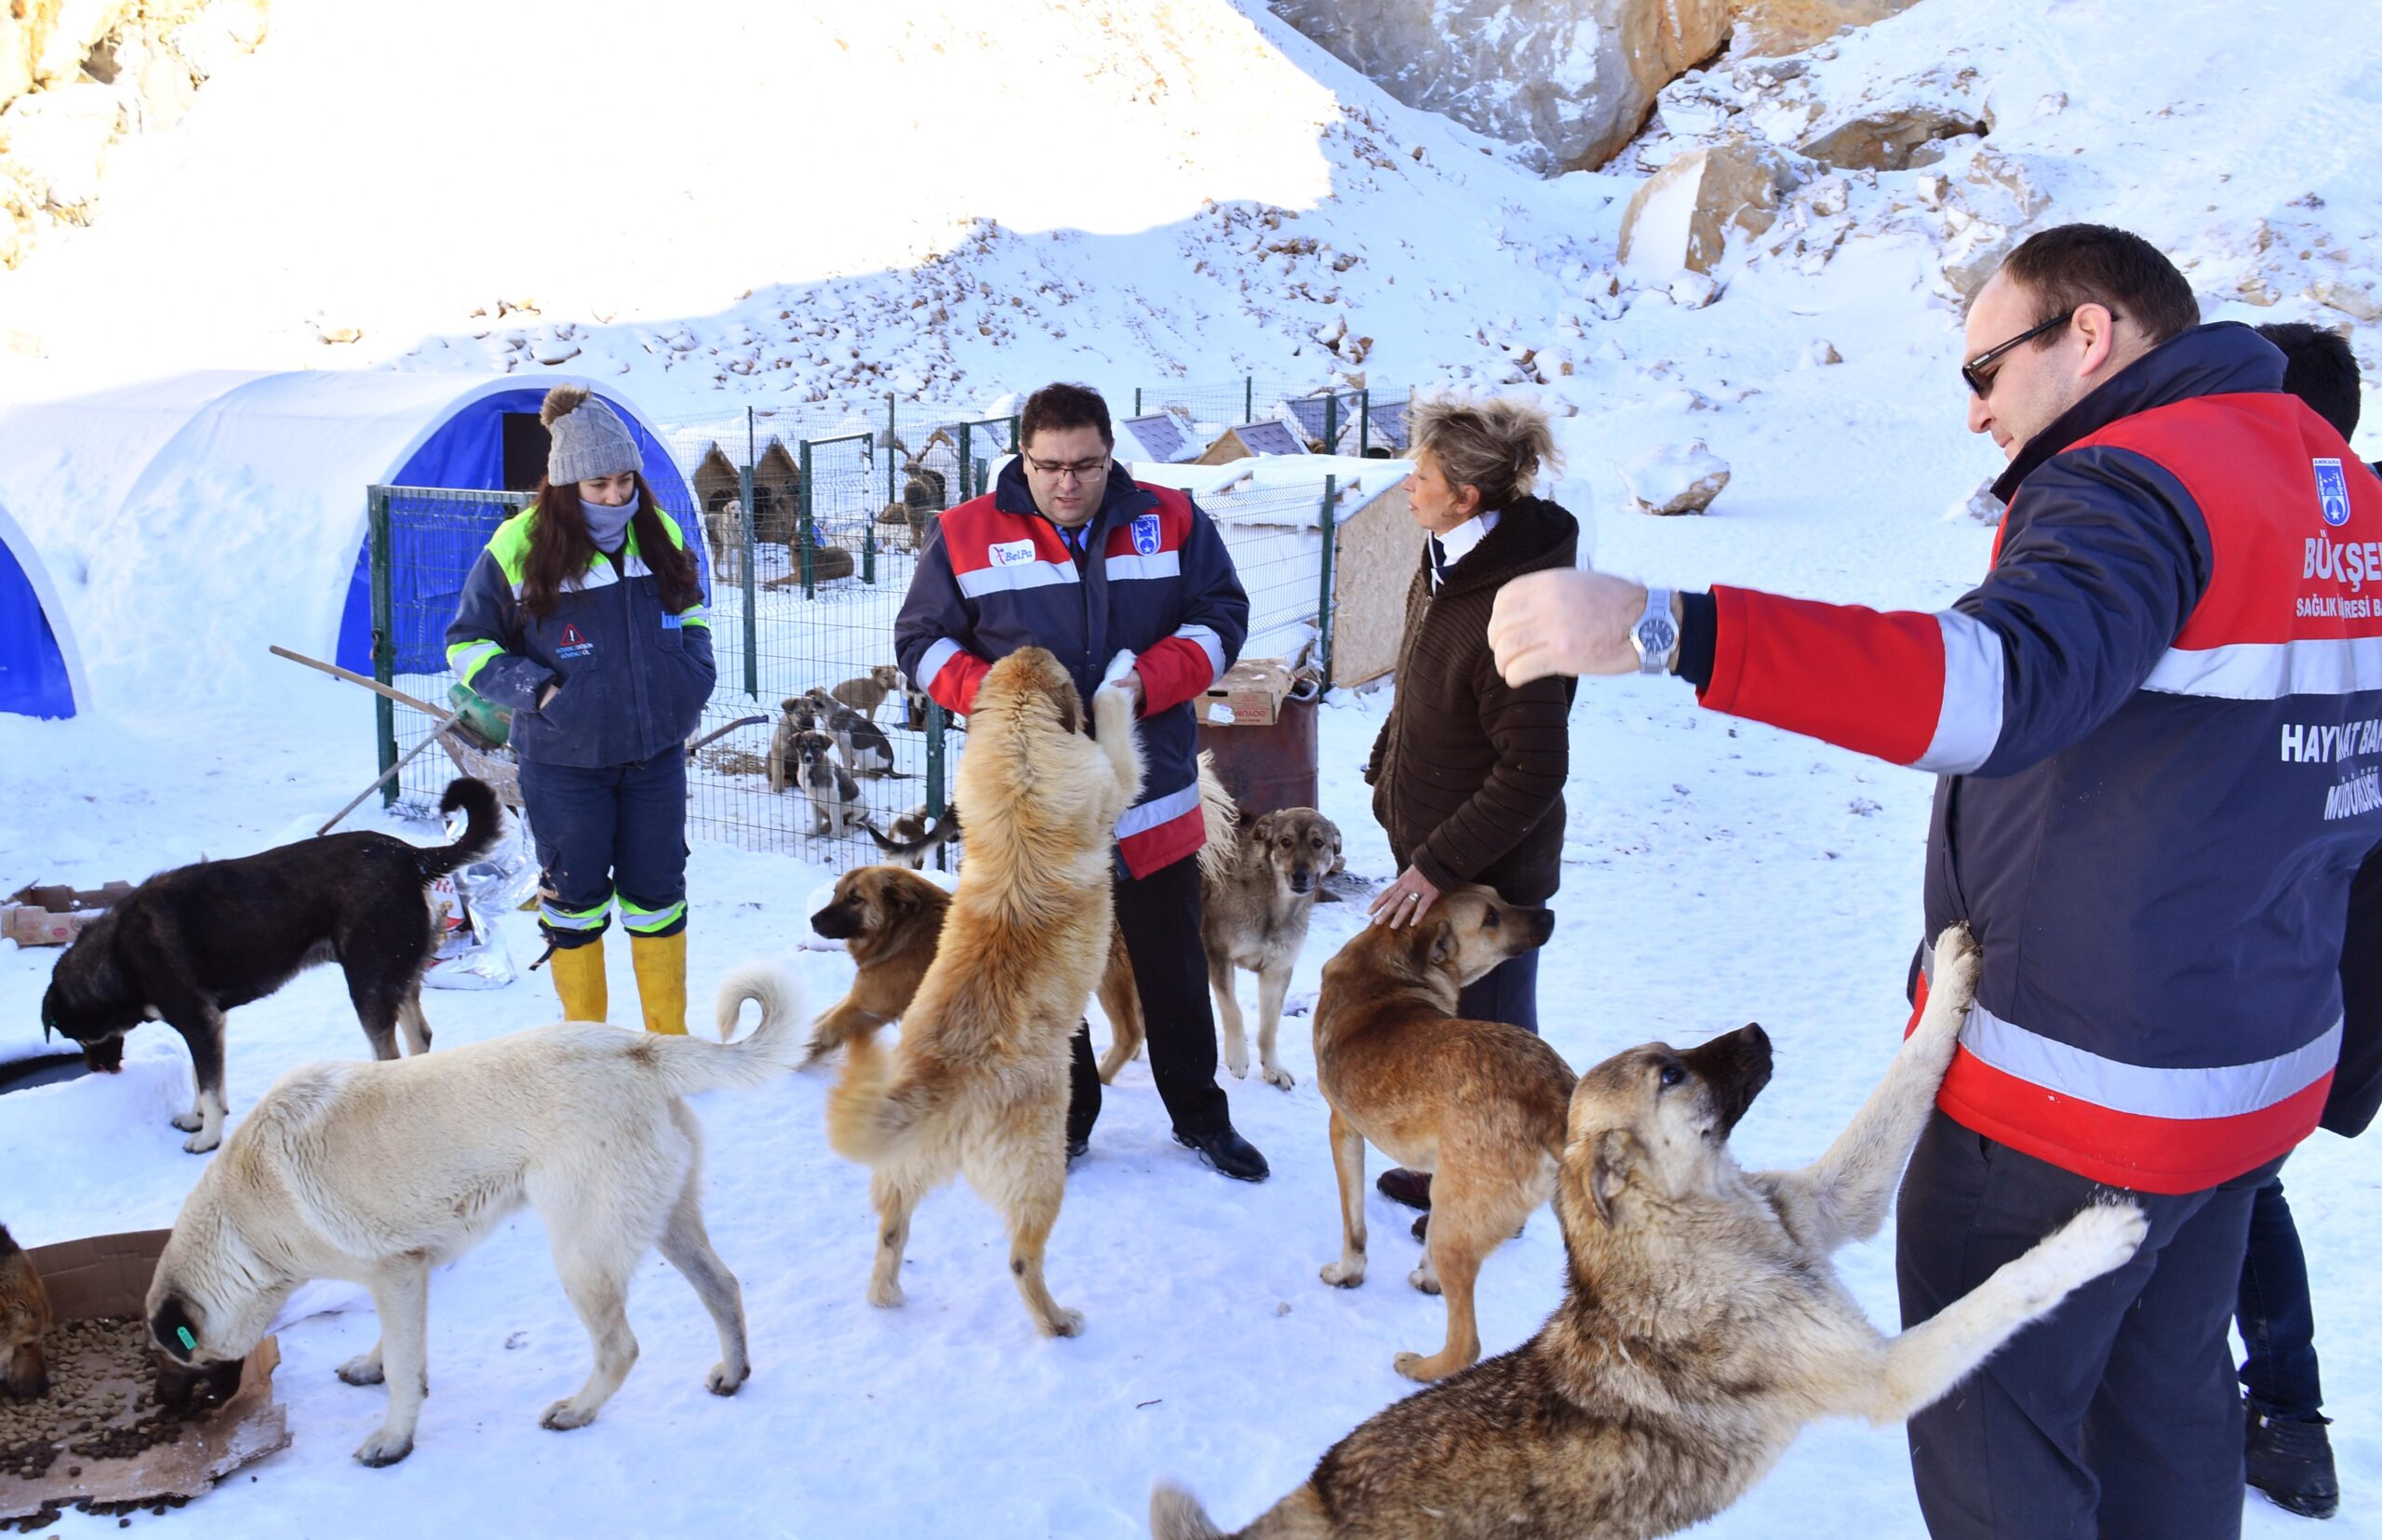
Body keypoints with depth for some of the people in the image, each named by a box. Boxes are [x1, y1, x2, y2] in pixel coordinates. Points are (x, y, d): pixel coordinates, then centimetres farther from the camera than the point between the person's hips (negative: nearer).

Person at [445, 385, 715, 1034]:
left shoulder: (660, 535, 0)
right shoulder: (520, 548, -11)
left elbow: (689, 607, 19)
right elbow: (467, 644, -2)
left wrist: (694, 673, 5)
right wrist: (534, 689, -15)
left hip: (656, 751, 3)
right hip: (565, 760, -3)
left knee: (657, 889, 13)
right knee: (576, 895, 10)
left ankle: (670, 1035, 28)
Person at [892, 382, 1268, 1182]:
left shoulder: (1170, 520, 0)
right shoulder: (964, 535, -3)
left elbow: (1221, 616, 1)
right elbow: (920, 640, 3)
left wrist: (1151, 680, -17)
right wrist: (989, 691, -17)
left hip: (1156, 802, 1)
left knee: (1174, 969, 13)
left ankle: (1201, 1115, 31)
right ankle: (1064, 1118, 32)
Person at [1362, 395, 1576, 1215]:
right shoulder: (1445, 561, 1)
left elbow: (1535, 769, -26)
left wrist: (1439, 864, -24)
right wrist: (1385, 766, 16)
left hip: (1488, 870, -9)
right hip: (1428, 842, 9)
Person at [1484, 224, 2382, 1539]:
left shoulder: (2136, 481, -20)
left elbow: (2002, 684, -40)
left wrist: (1664, 629, -48)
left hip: (2063, 1090, -9)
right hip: (2261, 1071, 9)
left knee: (1987, 1417, 8)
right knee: (2166, 1401, 24)